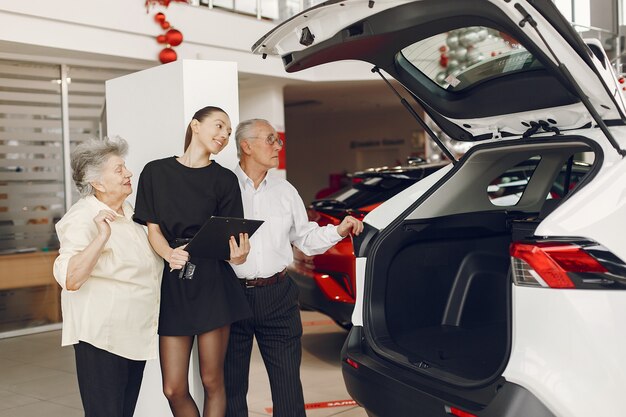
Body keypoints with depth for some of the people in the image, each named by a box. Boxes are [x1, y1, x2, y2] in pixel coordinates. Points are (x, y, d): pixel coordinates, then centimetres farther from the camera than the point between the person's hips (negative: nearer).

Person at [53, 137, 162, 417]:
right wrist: (101, 237, -37)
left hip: (136, 334, 8)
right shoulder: (82, 218, -15)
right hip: (101, 336, -8)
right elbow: (70, 279, -30)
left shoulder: (127, 212, 12)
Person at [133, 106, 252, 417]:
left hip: (212, 283, -1)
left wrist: (237, 254, -21)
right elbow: (153, 229, 6)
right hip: (172, 283, 1)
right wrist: (170, 254, -16)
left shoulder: (224, 179, 6)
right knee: (174, 389, 0)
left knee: (212, 382, 3)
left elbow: (227, 237, 3)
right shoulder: (156, 172, 8)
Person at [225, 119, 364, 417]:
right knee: (231, 384, 9)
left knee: (287, 381, 7)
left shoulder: (285, 191, 12)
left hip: (278, 295, 3)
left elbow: (307, 239, 15)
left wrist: (338, 230, 0)